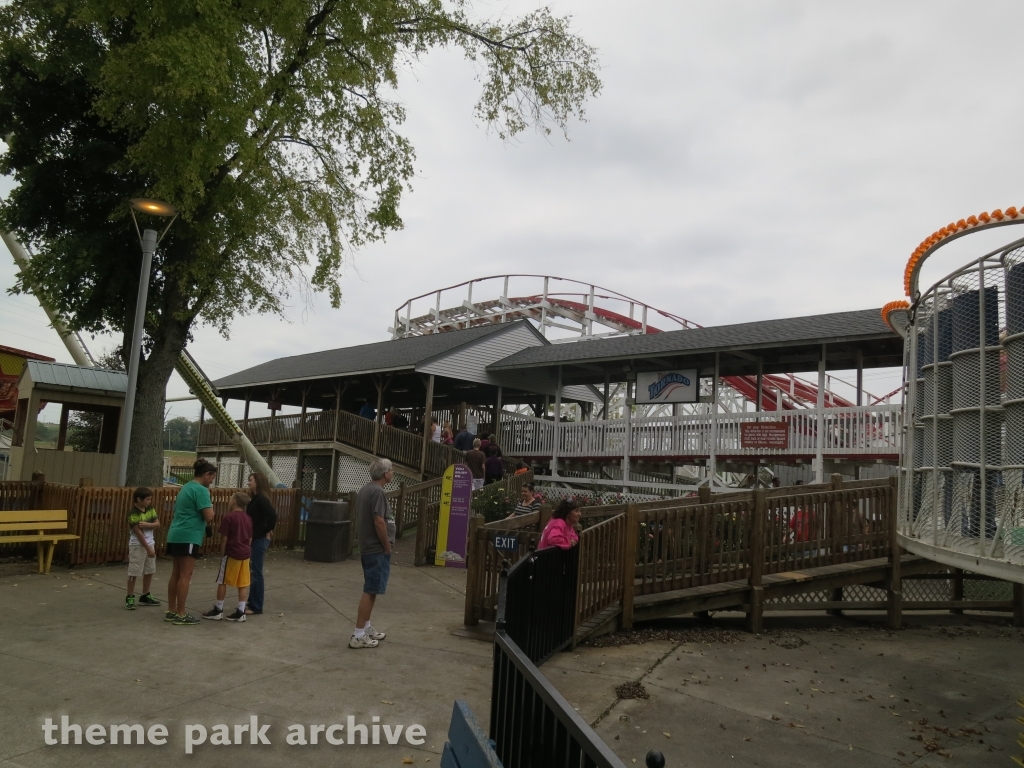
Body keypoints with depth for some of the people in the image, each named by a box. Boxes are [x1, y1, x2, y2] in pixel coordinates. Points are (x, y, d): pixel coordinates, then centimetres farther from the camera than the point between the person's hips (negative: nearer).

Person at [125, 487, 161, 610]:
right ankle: (130, 598, 8)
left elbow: (158, 524, 2)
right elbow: (138, 532, -19)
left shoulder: (150, 509, 5)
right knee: (134, 572, -1)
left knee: (149, 571, 13)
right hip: (137, 545, -7)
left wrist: (146, 524, -19)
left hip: (149, 544, 8)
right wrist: (148, 549, -17)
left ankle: (145, 596, 24)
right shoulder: (133, 513, -17)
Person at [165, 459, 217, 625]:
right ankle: (181, 615, 1)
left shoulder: (186, 487, 16)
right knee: (185, 576, -4)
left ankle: (171, 611, 20)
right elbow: (209, 517, -18)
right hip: (188, 537, -10)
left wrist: (203, 523, 21)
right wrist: (210, 504, 1)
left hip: (176, 535, 10)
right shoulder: (201, 490, -13)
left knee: (176, 574, 14)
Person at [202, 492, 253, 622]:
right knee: (243, 584, 6)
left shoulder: (229, 517, -10)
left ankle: (218, 610, 14)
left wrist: (222, 554, 0)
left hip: (231, 554, -6)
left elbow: (224, 539, -10)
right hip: (245, 554, 6)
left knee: (222, 582, 8)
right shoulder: (248, 518, 8)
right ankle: (241, 612, 8)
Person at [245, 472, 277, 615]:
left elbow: (273, 515, -30)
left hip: (260, 540, -10)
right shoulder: (255, 498, 12)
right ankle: (252, 603, 26)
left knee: (256, 573, -3)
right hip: (255, 539, 10)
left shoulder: (262, 499, -18)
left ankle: (256, 607, 5)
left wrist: (268, 531, -18)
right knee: (252, 572, 16)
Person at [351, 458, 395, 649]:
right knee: (370, 591, -6)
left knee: (371, 590, 18)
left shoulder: (365, 490, 12)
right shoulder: (377, 491, -18)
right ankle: (359, 635, -3)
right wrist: (387, 547, -13)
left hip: (368, 548, 10)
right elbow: (379, 522, -23)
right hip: (377, 549, -10)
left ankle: (366, 628, 27)